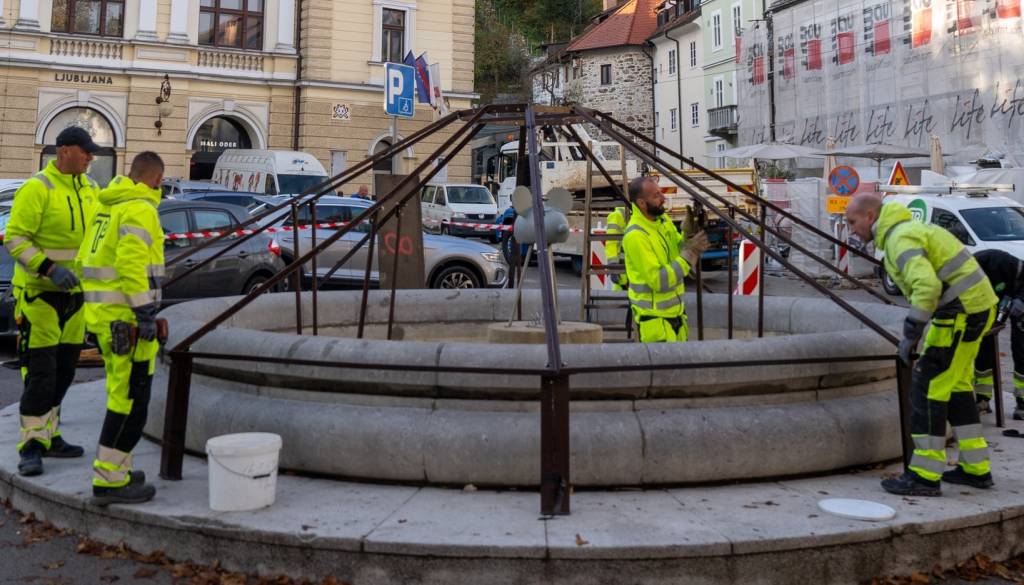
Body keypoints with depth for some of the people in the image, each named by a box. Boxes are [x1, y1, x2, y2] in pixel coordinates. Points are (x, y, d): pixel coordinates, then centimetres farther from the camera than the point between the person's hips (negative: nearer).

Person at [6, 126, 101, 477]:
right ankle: (31, 447, 4)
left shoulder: (90, 189, 10)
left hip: (74, 294, 8)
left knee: (64, 372, 14)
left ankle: (49, 436, 27)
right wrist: (49, 268, -26)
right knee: (40, 372, -5)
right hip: (39, 294, -7)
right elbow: (15, 239, -16)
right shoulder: (37, 188, -13)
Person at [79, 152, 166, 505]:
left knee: (122, 394, 17)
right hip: (127, 318, -10)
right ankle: (108, 481, -3)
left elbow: (88, 258, 19)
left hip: (104, 313, 10)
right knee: (131, 399, -6)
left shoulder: (108, 205, 16)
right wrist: (146, 314, -22)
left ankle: (115, 469, 24)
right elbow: (131, 264, -23)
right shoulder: (140, 209, -13)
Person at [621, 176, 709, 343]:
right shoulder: (635, 235, -22)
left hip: (676, 310, 8)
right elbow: (658, 280, -25)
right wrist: (689, 253, -25)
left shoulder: (663, 220, 4)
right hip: (654, 317, -8)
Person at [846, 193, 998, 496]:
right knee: (956, 386, 17)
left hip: (962, 310, -11)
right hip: (976, 303, 11)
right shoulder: (907, 230, 18)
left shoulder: (900, 237, -15)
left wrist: (910, 333, -23)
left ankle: (925, 476, -3)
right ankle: (975, 468, 24)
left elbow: (927, 286, -29)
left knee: (928, 387, -7)